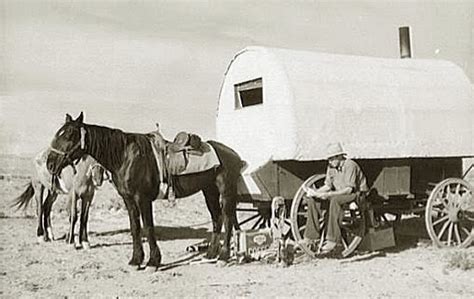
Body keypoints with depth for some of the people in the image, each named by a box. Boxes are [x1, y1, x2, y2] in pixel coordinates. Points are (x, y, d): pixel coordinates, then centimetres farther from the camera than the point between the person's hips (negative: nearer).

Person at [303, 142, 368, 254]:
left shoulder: (350, 166, -20)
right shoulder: (331, 167, 3)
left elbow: (349, 189, -25)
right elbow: (328, 186, 6)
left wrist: (329, 194, -32)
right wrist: (315, 192, -14)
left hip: (357, 193, -8)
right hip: (339, 193, 8)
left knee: (335, 200, -39)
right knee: (312, 199, -7)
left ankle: (332, 239, -36)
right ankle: (312, 236, -6)